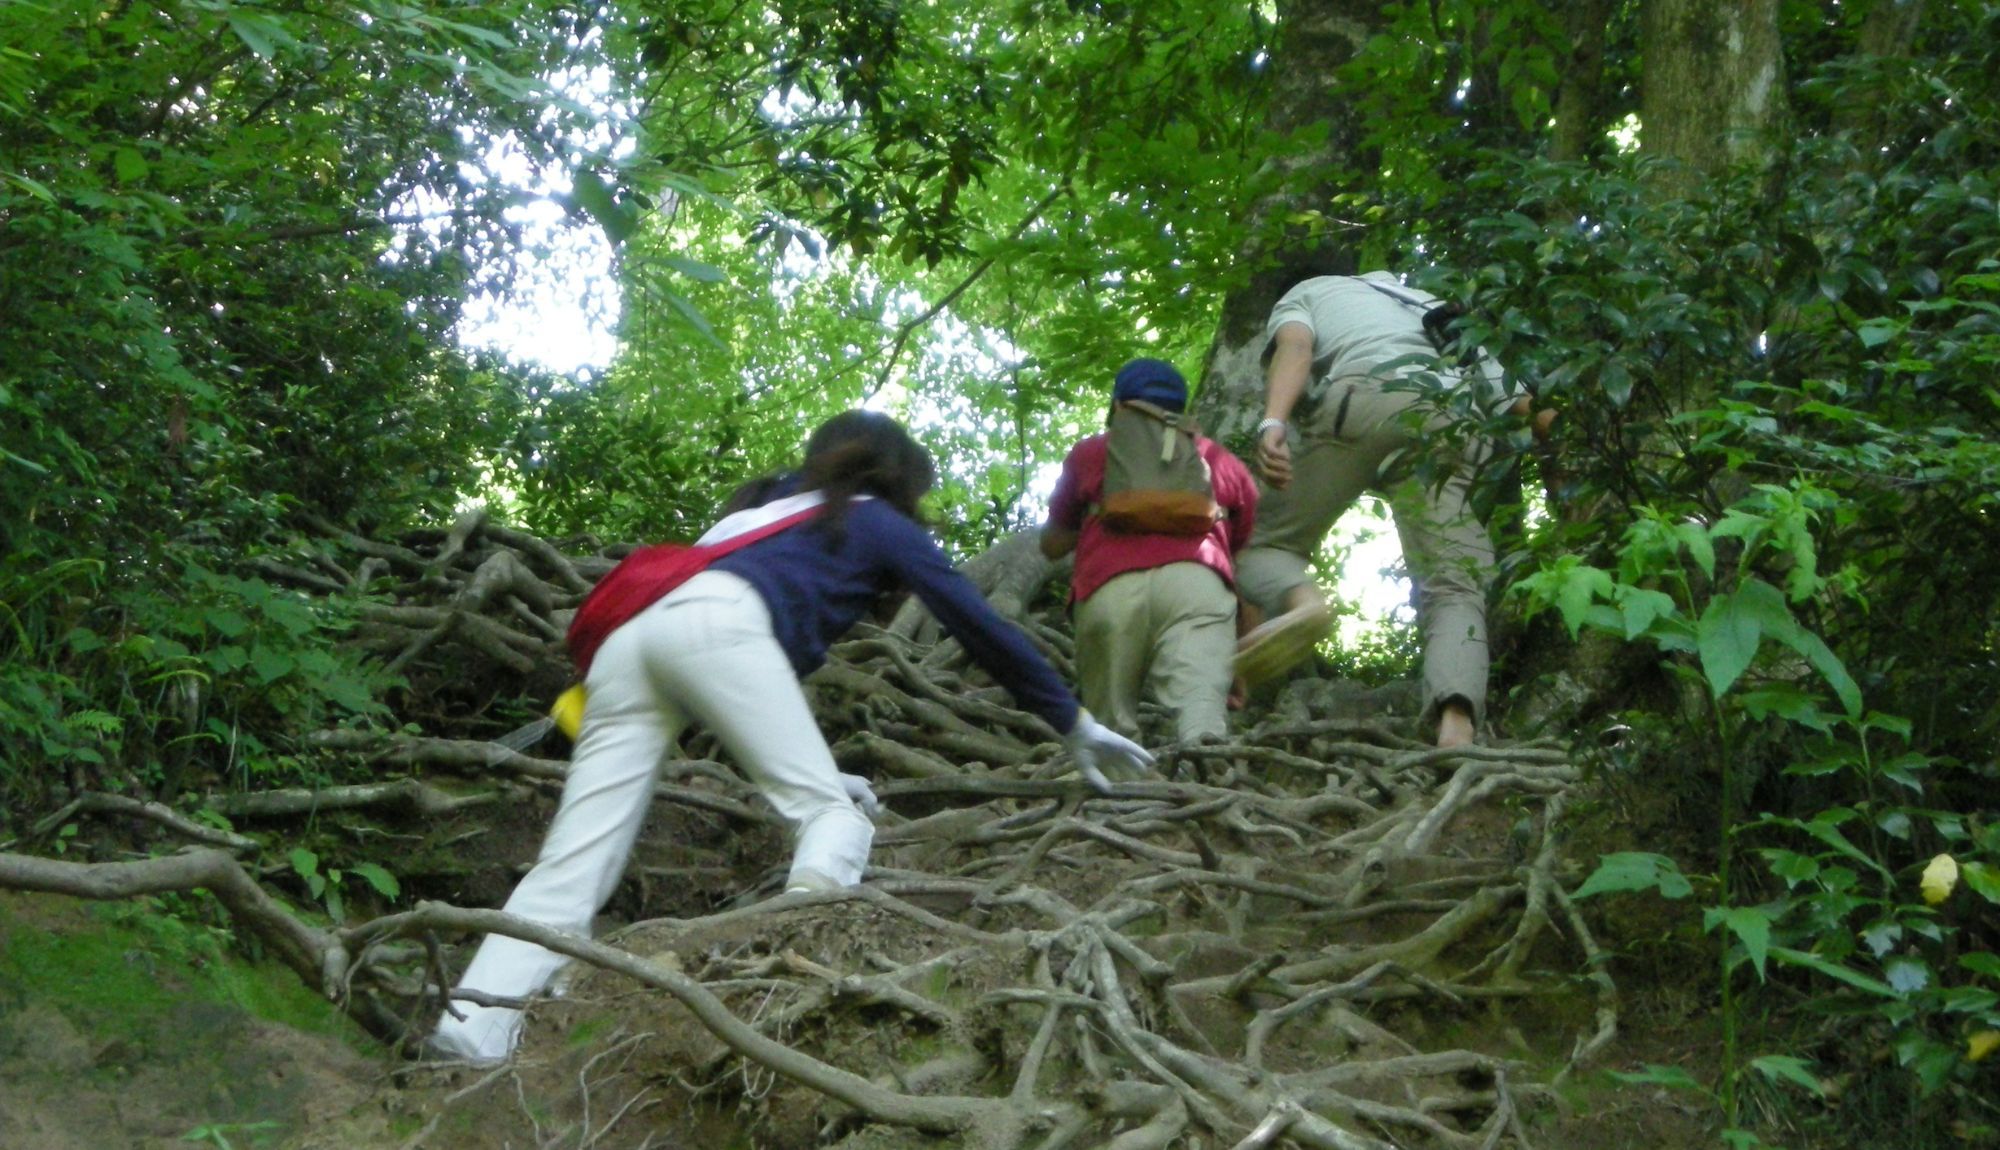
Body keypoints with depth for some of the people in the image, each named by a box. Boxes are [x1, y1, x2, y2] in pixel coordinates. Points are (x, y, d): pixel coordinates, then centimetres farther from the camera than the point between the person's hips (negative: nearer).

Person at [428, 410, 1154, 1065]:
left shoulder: (765, 509, 43)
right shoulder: (877, 520, 26)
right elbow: (981, 628, 26)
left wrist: (810, 774, 54)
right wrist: (1076, 725, 34)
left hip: (628, 634, 6)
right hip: (714, 624, -6)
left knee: (572, 865, -4)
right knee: (832, 814, -2)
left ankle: (470, 1038, -19)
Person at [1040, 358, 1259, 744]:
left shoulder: (1090, 452, 29)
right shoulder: (1225, 462, 31)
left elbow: (1052, 545, 38)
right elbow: (1246, 561, 27)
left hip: (1109, 587, 0)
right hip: (1198, 581, 0)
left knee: (1111, 726, 5)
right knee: (1202, 709, -17)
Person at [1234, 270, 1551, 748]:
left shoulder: (1307, 290, 33)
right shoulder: (1430, 307, 44)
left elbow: (1294, 346, 6)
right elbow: (1526, 402, 31)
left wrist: (1272, 422, -11)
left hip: (1359, 401, -3)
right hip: (1455, 417, 3)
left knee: (1269, 543, 10)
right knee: (1454, 591, -4)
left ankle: (1301, 601, -25)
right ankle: (1457, 732, -30)